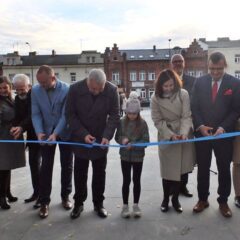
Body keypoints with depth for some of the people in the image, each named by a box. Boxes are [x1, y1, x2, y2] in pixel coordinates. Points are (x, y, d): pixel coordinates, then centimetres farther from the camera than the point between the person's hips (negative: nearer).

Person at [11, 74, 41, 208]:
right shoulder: (18, 98, 5)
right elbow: (18, 116, 3)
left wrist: (22, 127, -34)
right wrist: (16, 127, -16)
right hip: (31, 135, 6)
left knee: (37, 164, -5)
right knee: (33, 163, 10)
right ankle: (36, 192, 21)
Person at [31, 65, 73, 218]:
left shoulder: (67, 90, -17)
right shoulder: (36, 90, -7)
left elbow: (65, 115, -19)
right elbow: (36, 114, -7)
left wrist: (55, 134, -28)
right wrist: (39, 132, -22)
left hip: (65, 133, -1)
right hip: (46, 133, 2)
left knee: (66, 165, 9)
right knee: (46, 167, 1)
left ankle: (65, 196, 26)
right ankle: (44, 202, 11)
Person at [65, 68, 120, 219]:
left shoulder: (112, 90, -14)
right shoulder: (75, 89, -15)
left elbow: (114, 115, -8)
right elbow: (70, 115, -10)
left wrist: (107, 135, -21)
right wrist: (83, 134, -19)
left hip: (100, 139, 1)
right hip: (80, 138, 0)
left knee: (100, 173, 10)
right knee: (80, 173, 8)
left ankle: (98, 203, 26)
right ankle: (78, 203, 26)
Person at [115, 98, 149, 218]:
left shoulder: (142, 123, -9)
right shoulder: (122, 122, -4)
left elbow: (146, 140, -10)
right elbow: (117, 137, 2)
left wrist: (133, 144, -24)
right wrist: (123, 140, -20)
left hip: (138, 156, 0)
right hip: (125, 156, 1)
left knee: (136, 180, 10)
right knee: (126, 181, 8)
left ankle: (136, 205, 24)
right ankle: (125, 205, 20)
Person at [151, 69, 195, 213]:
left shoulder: (183, 94, -11)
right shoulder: (156, 98, -8)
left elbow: (186, 116, -11)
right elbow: (158, 121, -6)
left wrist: (184, 133, -26)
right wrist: (171, 135, -17)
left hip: (184, 135, 1)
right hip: (166, 137, 0)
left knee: (180, 169, 6)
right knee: (168, 170, 4)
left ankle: (175, 198, 24)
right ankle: (166, 199, 25)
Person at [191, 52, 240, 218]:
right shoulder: (200, 82, 2)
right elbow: (194, 107, 2)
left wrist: (222, 128, -16)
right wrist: (200, 126, -11)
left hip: (224, 134, -1)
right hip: (202, 133, 1)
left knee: (224, 169, 10)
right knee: (202, 168, 10)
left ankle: (223, 201, 26)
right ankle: (203, 199, 26)